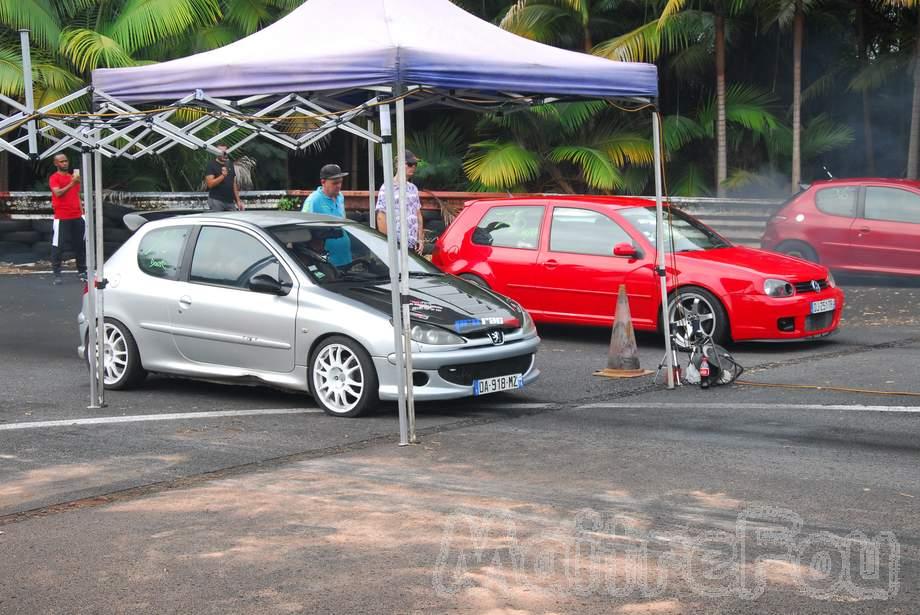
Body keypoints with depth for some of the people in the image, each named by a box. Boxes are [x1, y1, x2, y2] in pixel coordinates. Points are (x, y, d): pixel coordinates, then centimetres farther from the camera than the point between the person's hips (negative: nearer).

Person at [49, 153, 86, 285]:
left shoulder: (73, 177, 18)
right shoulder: (54, 178, -2)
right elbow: (58, 193, -19)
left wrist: (82, 212, 15)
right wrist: (71, 184, -27)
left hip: (77, 217, 6)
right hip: (62, 218, -6)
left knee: (80, 245, 7)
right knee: (58, 246, -4)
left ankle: (82, 272, 14)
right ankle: (57, 275, -2)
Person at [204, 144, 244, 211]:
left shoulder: (230, 164, 16)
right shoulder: (211, 165, -2)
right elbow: (210, 184, -12)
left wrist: (238, 201, 14)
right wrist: (222, 176, -23)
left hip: (230, 202, 6)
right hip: (217, 201, -6)